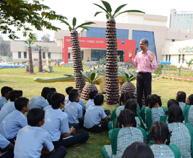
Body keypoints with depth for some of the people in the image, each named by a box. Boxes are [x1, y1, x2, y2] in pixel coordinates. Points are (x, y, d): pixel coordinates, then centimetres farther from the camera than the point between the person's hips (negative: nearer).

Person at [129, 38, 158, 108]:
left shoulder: (151, 54, -4)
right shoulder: (138, 54, 11)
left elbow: (155, 67, -7)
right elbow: (135, 65, 19)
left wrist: (151, 60, -24)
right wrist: (131, 58, 9)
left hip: (147, 75, -5)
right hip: (139, 75, 5)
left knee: (147, 93, 1)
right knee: (139, 93, 9)